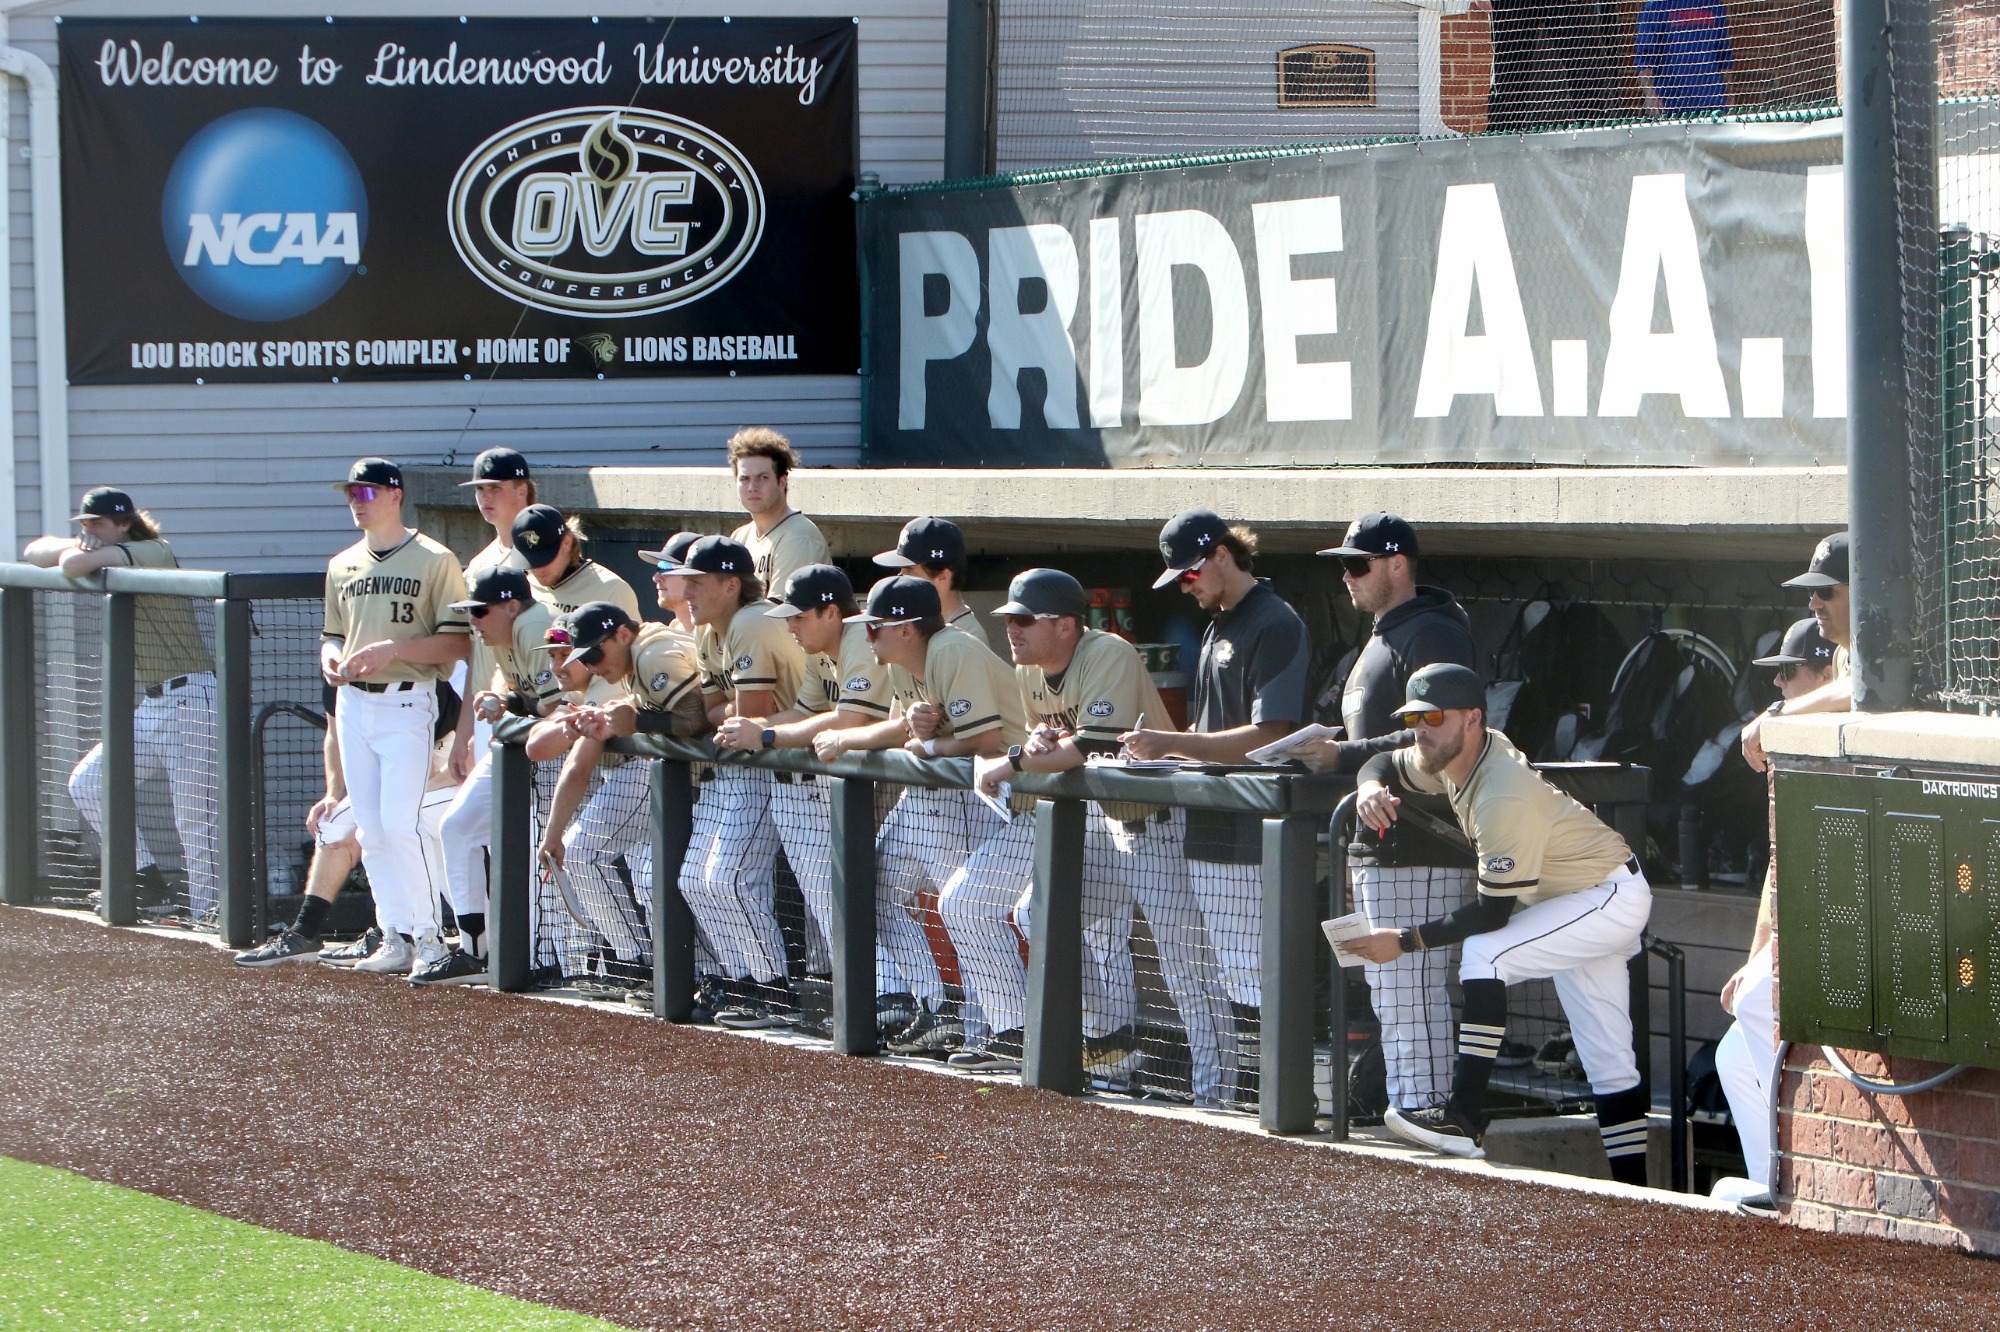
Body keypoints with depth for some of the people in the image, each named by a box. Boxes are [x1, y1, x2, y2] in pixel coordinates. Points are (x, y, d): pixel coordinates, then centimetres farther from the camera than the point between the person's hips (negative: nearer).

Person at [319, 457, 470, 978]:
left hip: (406, 703, -7)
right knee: (371, 831, 5)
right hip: (353, 702, 7)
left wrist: (393, 648, -20)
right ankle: (397, 939, 10)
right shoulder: (342, 566, 15)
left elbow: (457, 642, -9)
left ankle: (429, 934, -5)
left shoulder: (434, 561, -5)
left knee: (401, 823, -14)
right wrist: (332, 656, 0)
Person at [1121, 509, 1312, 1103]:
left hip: (1250, 837, -10)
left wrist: (1173, 742, -20)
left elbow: (1270, 735, -21)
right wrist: (1162, 745, 5)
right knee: (1230, 972, 11)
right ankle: (1236, 1092, 16)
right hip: (1211, 831, 10)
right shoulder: (1219, 624, 18)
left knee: (1247, 970, -8)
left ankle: (1251, 1093, -5)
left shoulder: (1276, 626, -13)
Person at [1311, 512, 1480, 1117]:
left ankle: (1424, 1110, -11)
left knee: (1411, 992, -12)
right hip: (1377, 847, 11)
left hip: (1421, 853, -11)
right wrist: (1328, 752, 10)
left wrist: (1346, 756, -21)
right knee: (1388, 993, 13)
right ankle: (1402, 1114, 18)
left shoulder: (1432, 636, -12)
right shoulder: (1383, 637, 22)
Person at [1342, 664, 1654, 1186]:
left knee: (1484, 954, -25)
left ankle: (1463, 1122, -27)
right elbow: (1386, 763, 16)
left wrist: (1405, 941, -26)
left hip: (1612, 899, -10)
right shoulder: (1451, 757, -3)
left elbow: (1494, 911, -28)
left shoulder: (1505, 795, -30)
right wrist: (1372, 787, -9)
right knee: (1608, 1063, 7)